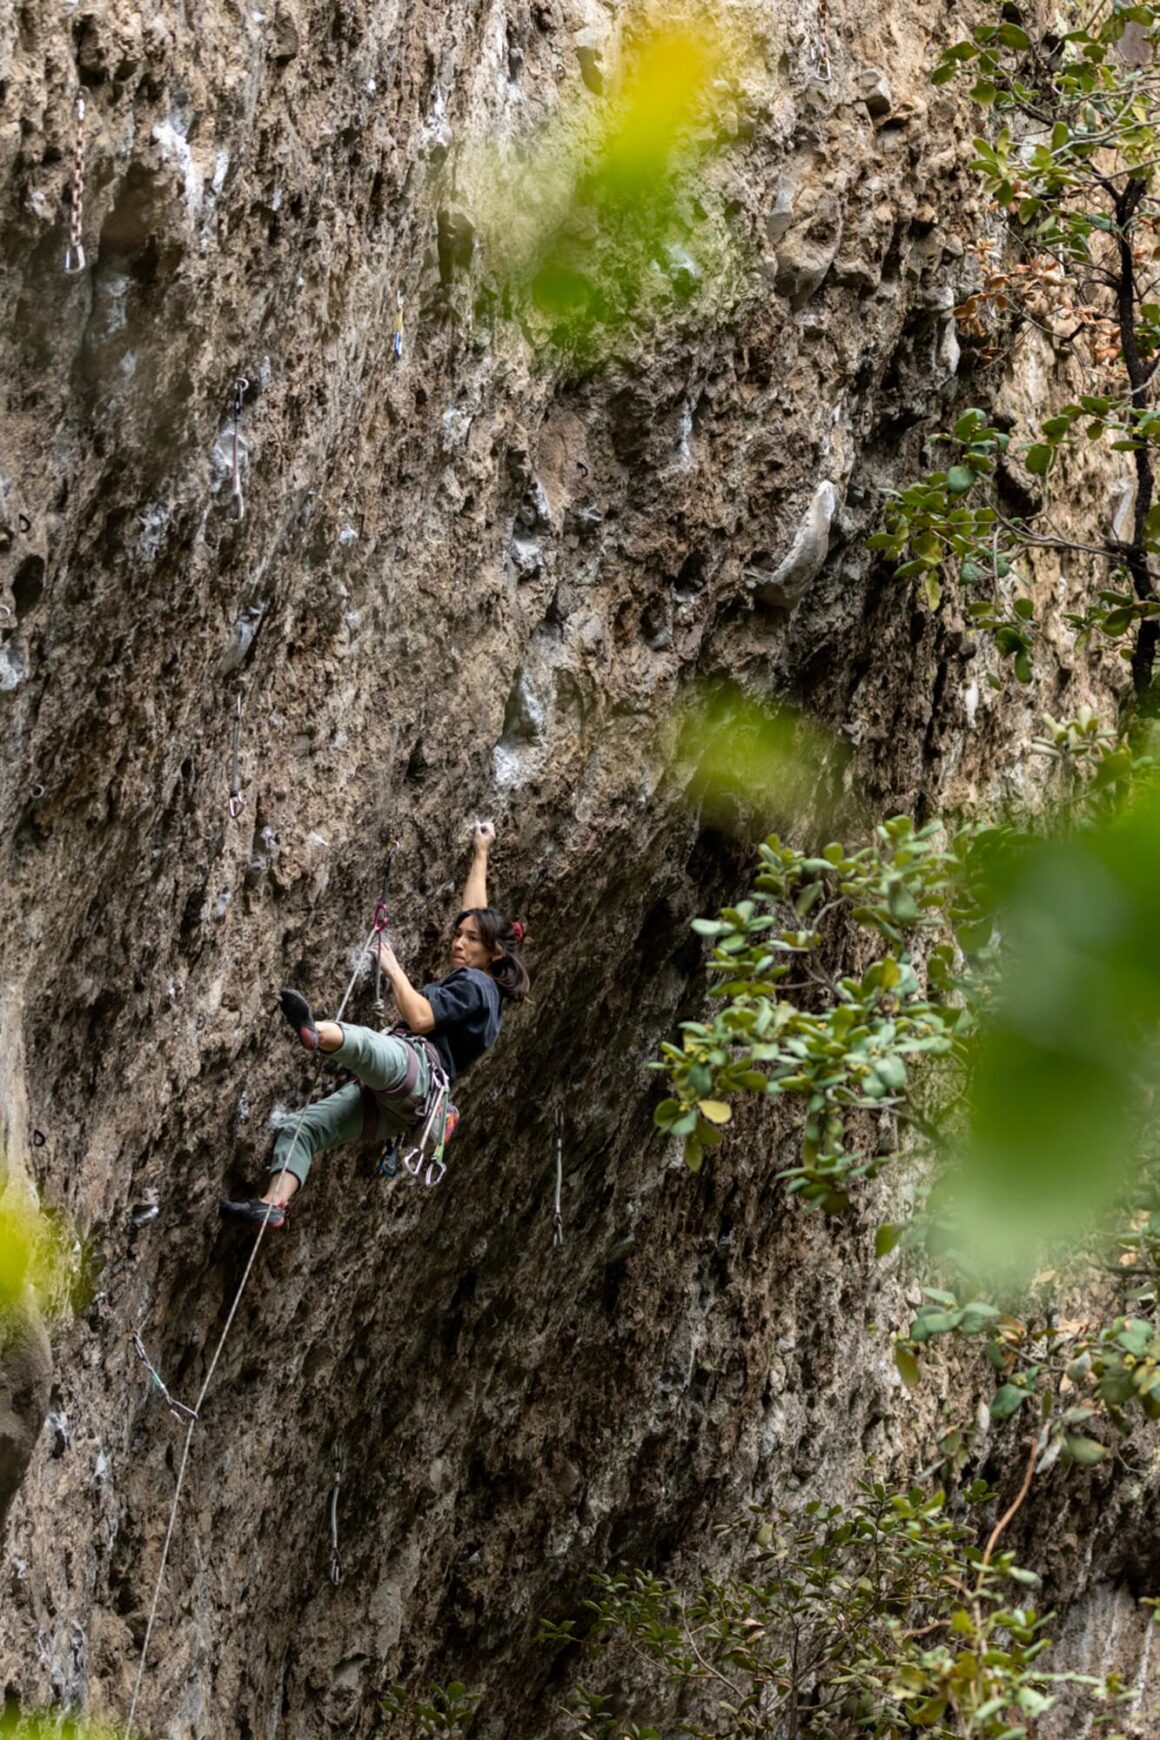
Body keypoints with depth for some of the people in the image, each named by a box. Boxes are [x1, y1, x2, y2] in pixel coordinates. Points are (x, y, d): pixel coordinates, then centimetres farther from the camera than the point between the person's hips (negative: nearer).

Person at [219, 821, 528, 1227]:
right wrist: (481, 854, 49)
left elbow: (420, 1018, -12)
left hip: (416, 1065, -11)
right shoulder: (470, 982, 31)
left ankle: (315, 1033, -80)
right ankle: (273, 1205, -20)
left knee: (361, 1040, -46)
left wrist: (392, 969, -2)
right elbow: (475, 913, 42)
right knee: (298, 1129, -3)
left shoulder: (475, 984, 3)